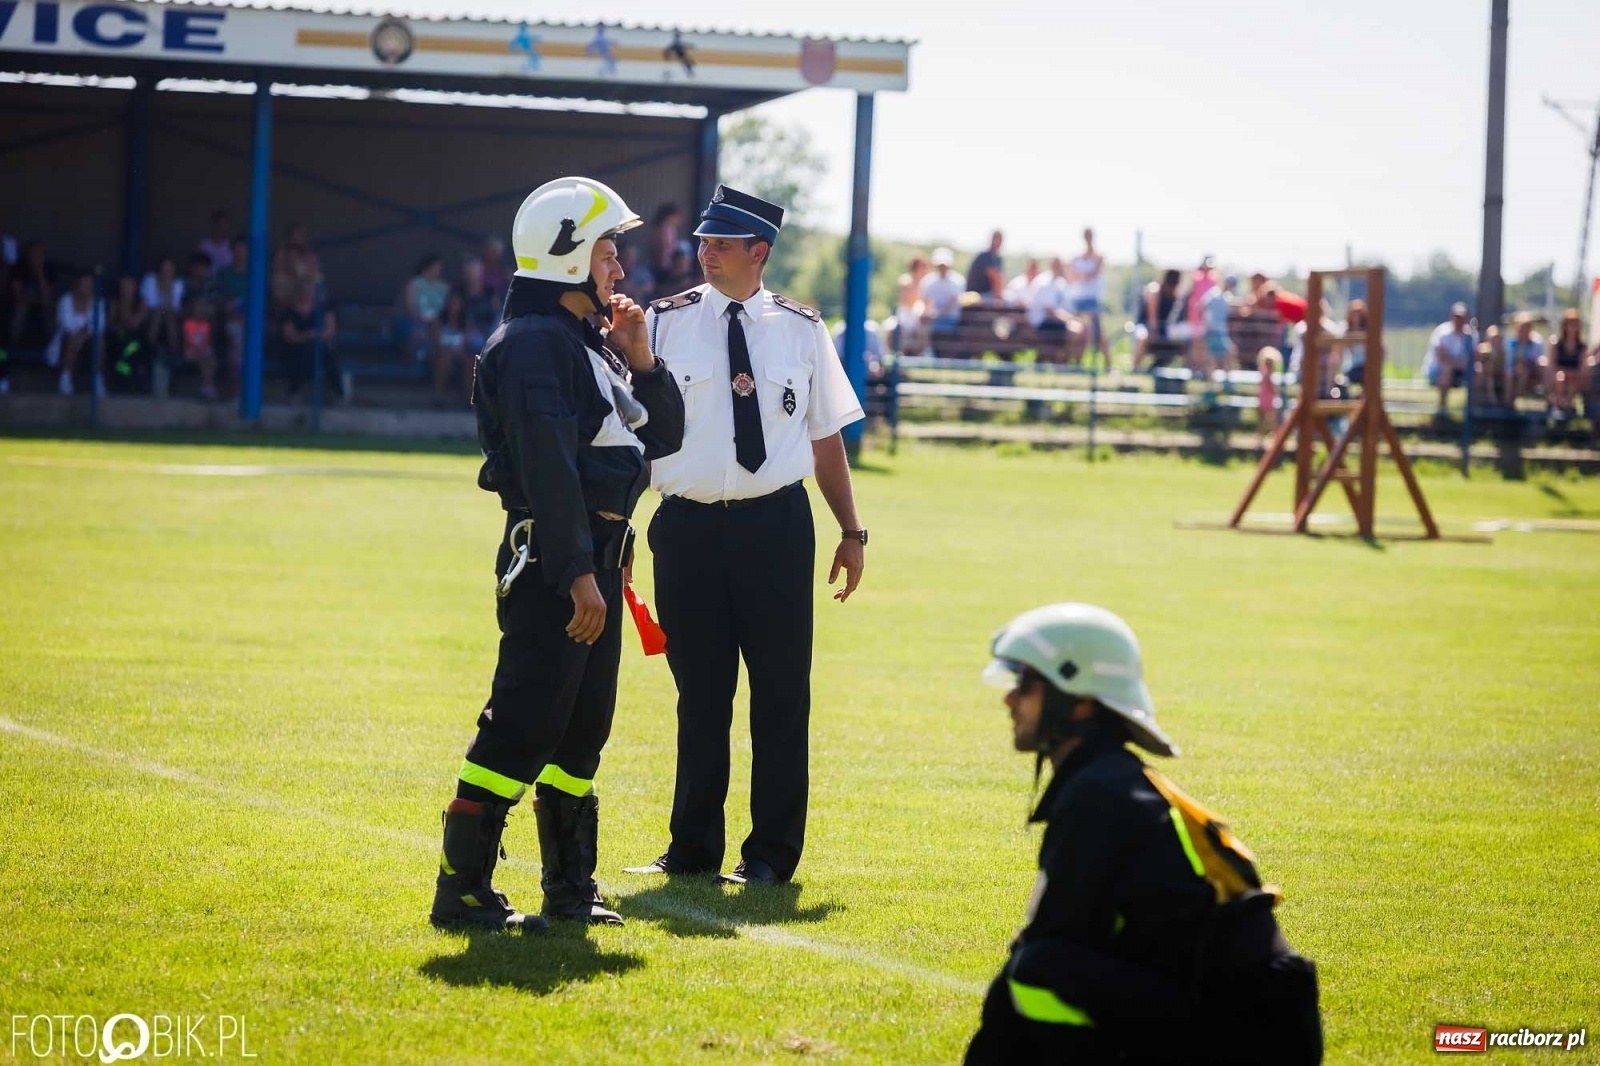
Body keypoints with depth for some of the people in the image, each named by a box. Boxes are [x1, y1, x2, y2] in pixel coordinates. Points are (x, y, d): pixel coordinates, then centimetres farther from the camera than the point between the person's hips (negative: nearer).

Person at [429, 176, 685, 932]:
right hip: (552, 555, -10)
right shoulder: (532, 344, -13)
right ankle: (461, 888, -6)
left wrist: (640, 361, 6)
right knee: (525, 723, -10)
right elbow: (548, 467, -21)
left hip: (597, 554, 10)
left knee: (584, 726, 13)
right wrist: (578, 574, -24)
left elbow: (663, 438, 21)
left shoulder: (591, 343, 18)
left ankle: (569, 888, 20)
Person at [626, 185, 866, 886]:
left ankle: (773, 851, 13)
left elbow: (826, 435, 11)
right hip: (688, 528, 0)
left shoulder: (801, 330, 6)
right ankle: (693, 848, 18)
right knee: (699, 693, 7)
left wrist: (851, 532, 9)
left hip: (777, 527, 0)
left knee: (782, 692, 2)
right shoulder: (665, 324, 2)